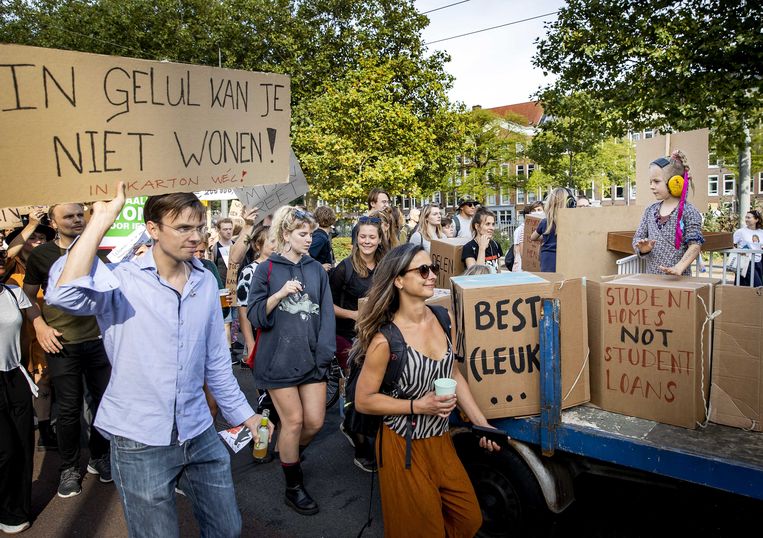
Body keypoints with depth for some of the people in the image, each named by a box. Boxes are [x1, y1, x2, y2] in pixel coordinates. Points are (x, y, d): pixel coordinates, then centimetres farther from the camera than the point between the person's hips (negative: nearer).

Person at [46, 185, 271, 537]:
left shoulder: (206, 282, 2)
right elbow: (64, 295, -35)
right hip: (140, 442, -4)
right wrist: (102, 218, -29)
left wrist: (241, 412, 14)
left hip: (199, 434, 5)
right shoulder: (120, 280, -13)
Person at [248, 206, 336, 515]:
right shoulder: (267, 270, -2)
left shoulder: (317, 270, 8)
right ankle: (293, 487, 21)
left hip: (311, 357, 4)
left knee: (315, 421, 6)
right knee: (293, 421, 0)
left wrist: (324, 353, -4)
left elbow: (326, 315, 6)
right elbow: (255, 316, -6)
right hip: (279, 357, -4)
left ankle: (290, 457, 38)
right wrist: (280, 294, -20)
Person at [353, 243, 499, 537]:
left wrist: (480, 421, 3)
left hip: (440, 439, 6)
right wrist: (419, 406, -21)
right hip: (403, 445, -6)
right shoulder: (385, 340, -22)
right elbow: (364, 401, -14)